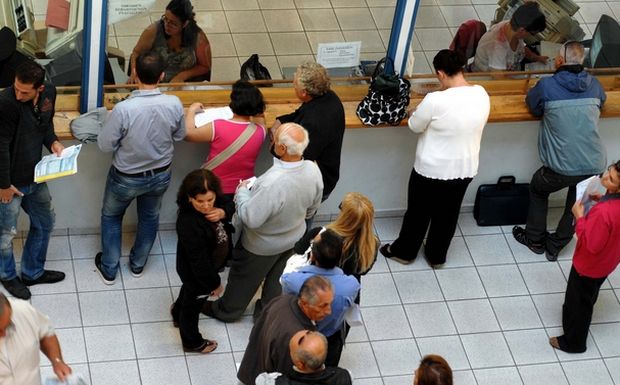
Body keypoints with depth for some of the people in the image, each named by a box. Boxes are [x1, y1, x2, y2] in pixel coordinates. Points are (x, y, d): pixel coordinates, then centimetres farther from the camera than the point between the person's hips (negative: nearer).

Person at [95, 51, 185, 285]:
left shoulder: (124, 109, -33)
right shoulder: (174, 104, -23)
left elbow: (105, 145, -20)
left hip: (126, 178, -3)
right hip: (160, 175, 3)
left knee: (111, 217, 25)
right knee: (150, 217, 29)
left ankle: (109, 269, 37)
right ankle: (138, 264, 48)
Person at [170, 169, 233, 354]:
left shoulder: (211, 206, -21)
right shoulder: (190, 224, -44)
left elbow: (230, 205, 1)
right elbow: (199, 262, -34)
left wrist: (223, 212, -24)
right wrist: (215, 283, -20)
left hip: (208, 266, 8)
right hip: (196, 273, -8)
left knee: (189, 291, 37)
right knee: (193, 304, 22)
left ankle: (178, 314, 69)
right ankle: (192, 342, 51)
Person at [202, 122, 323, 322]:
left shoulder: (272, 183, -46)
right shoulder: (313, 170, -23)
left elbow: (250, 218, -34)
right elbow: (312, 207, -4)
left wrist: (242, 191, -17)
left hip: (262, 246, -5)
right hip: (293, 238, 5)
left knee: (243, 279, 23)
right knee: (277, 279, 29)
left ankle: (226, 311, 47)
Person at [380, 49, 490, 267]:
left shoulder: (436, 101, -29)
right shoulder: (482, 95, -12)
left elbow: (415, 126, -12)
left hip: (432, 170, -5)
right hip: (465, 169, 5)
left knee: (418, 212, 20)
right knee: (447, 214, 25)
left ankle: (404, 252, 41)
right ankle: (437, 256, 43)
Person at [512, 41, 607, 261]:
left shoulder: (547, 86, -7)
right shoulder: (593, 84, 5)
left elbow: (532, 105, 12)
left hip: (563, 167, -3)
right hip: (595, 166, 3)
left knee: (537, 190, 27)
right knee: (577, 204, 26)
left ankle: (535, 240, 38)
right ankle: (555, 246, 36)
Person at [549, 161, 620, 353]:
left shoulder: (603, 212, -43)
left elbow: (592, 244, -33)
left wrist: (579, 217, -26)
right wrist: (601, 199, -7)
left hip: (589, 265, -8)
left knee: (578, 303, 18)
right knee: (587, 297, 34)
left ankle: (573, 342, 38)